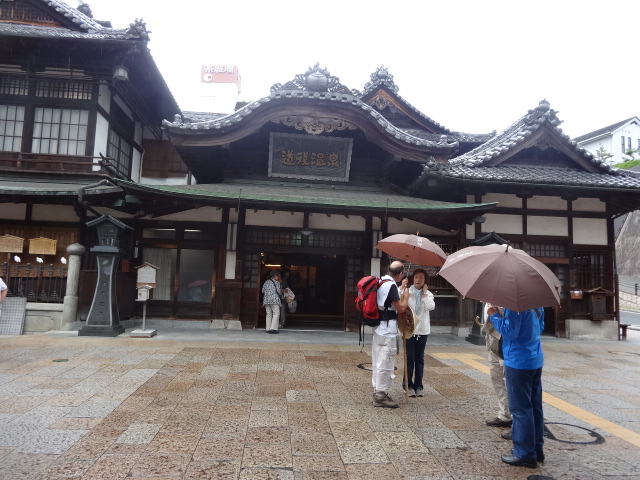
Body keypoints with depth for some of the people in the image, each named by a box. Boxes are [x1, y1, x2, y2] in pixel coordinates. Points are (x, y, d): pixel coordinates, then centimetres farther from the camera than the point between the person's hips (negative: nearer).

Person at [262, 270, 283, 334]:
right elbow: (278, 291, -5)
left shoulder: (266, 282, 16)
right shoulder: (276, 282, -2)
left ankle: (268, 329, 9)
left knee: (268, 314, 11)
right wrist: (281, 292, 16)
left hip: (266, 300, 7)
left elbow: (263, 291, 13)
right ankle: (273, 328, -14)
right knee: (276, 313, -4)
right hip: (274, 300, -6)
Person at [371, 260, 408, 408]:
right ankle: (381, 395, 4)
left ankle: (377, 390, 25)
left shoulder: (380, 282, 10)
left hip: (378, 328, 10)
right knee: (386, 363, -2)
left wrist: (401, 289, 23)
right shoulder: (391, 286, -17)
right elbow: (400, 308, -14)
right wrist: (406, 296, 1)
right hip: (388, 330, -10)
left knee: (377, 361, 15)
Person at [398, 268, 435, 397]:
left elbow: (431, 307, -11)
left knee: (420, 359, 10)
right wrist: (402, 288, -18)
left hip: (422, 330, 2)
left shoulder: (428, 294, 8)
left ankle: (418, 386, 19)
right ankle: (408, 386, 12)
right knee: (410, 359, 0)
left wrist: (425, 293, -5)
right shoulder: (407, 291, 1)